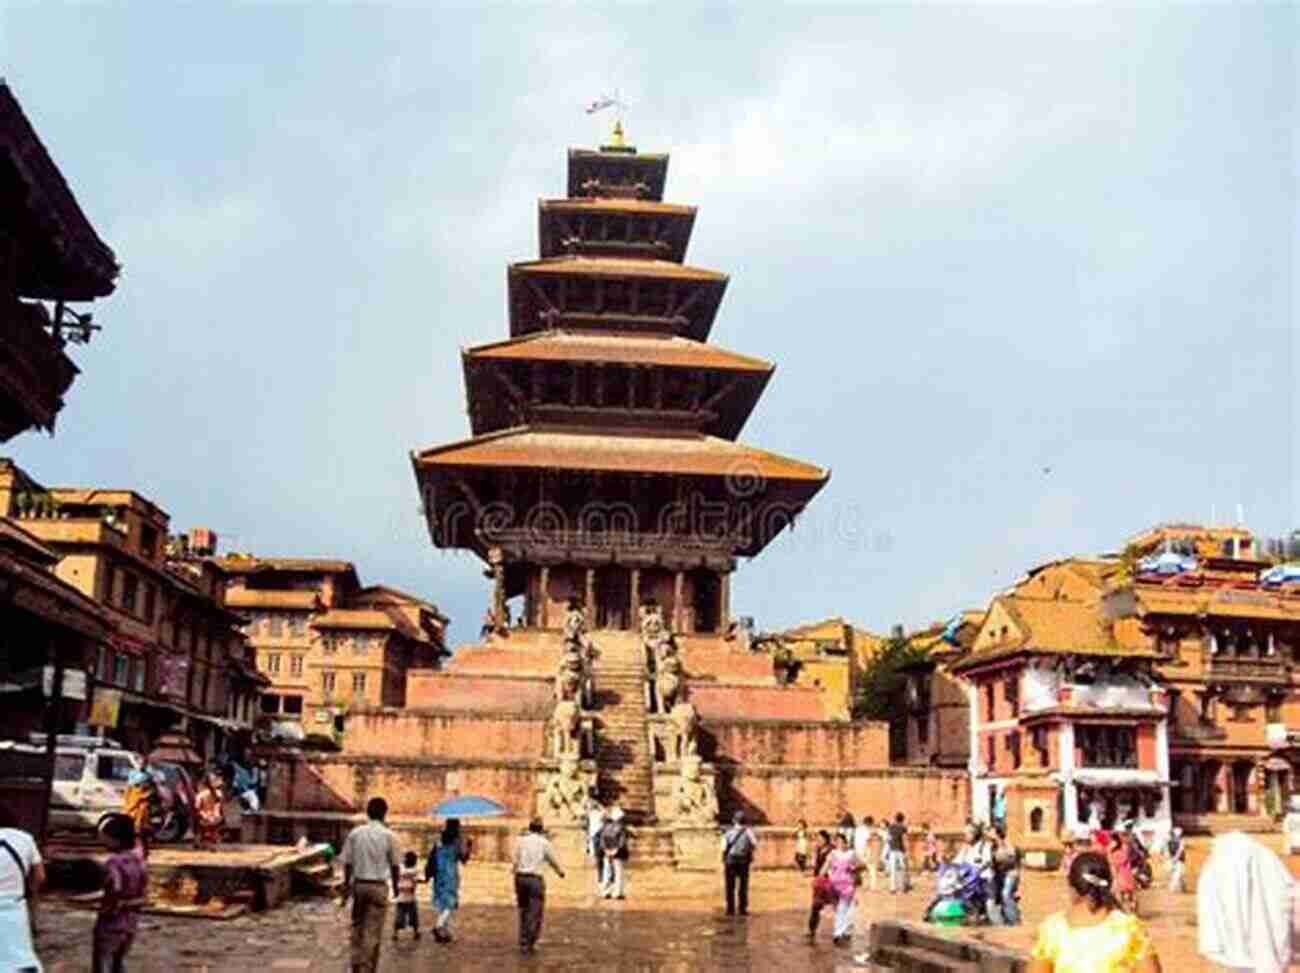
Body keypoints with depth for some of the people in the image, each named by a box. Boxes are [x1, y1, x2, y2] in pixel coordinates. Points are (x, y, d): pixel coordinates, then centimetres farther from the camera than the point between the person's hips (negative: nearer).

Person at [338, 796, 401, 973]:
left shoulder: (355, 833, -1)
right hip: (378, 886, -3)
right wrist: (395, 886, 13)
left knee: (357, 926, 18)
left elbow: (347, 862, 2)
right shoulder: (389, 836, -7)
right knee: (372, 931, 3)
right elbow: (395, 865, -2)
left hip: (358, 884, 3)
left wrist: (346, 885, 12)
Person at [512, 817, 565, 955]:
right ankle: (531, 943, -1)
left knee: (523, 911, 15)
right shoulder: (544, 843, 0)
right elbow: (553, 861, 11)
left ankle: (523, 943, 18)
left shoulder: (521, 841, 6)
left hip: (521, 878, 3)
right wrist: (560, 872, 28)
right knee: (535, 913, 3)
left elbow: (515, 862, 2)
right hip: (535, 879, -3)